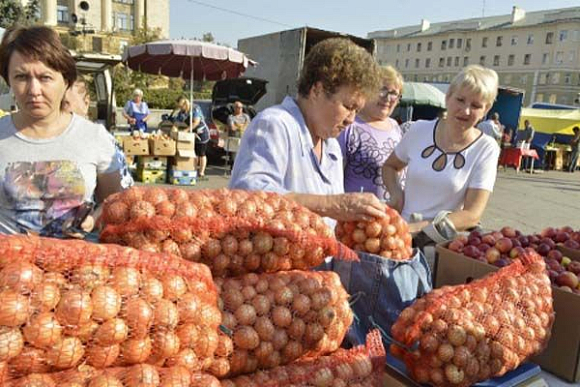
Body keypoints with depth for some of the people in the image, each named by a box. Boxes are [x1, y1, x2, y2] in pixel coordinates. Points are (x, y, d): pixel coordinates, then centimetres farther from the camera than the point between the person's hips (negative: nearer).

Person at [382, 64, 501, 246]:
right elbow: (390, 166, 16)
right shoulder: (420, 130, -1)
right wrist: (396, 193, -4)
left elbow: (472, 215, -11)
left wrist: (419, 228, -23)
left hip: (443, 242, 1)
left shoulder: (486, 149, -6)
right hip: (400, 233, 0)